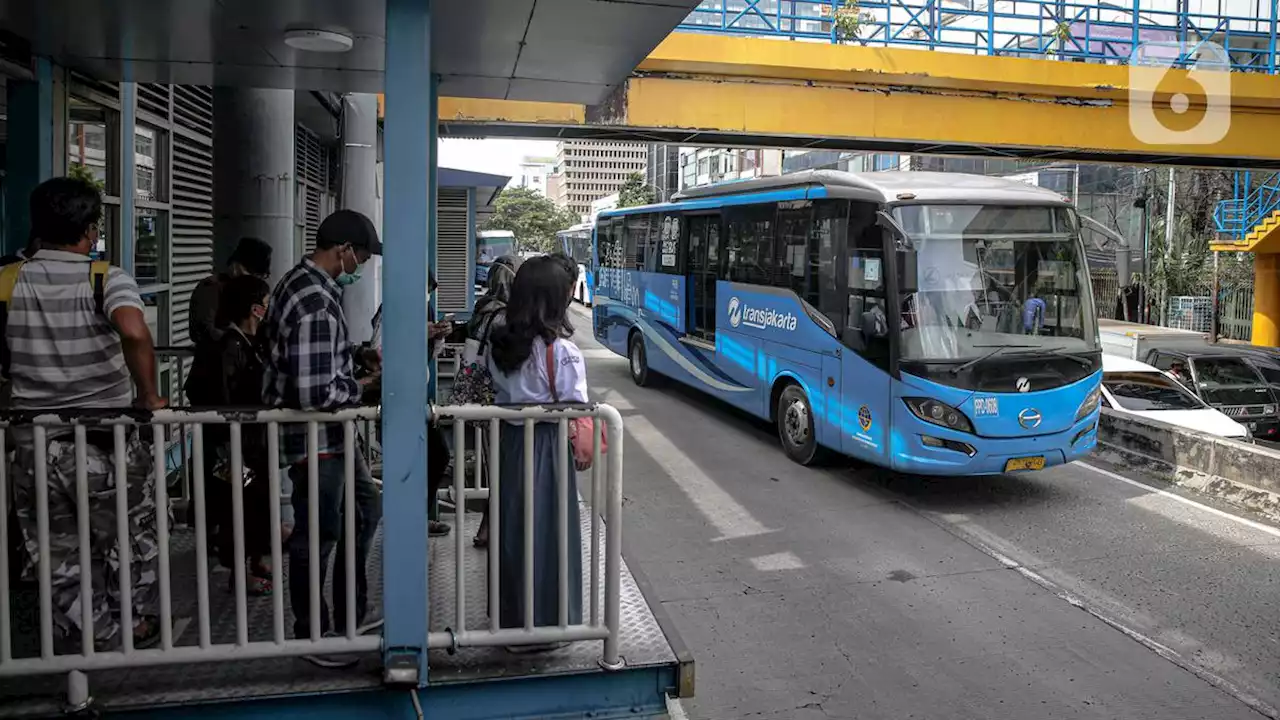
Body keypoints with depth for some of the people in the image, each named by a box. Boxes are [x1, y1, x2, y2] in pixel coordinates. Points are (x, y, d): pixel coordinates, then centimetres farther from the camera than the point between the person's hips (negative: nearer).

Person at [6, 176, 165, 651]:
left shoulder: (10, 281, -1)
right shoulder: (107, 279, -13)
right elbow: (134, 333, -33)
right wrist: (149, 397, -21)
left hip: (35, 441, 3)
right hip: (105, 441, -3)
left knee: (61, 553, 17)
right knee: (129, 541, 19)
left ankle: (93, 638, 27)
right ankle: (137, 627, 34)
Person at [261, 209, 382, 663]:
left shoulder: (300, 281, 7)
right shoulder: (317, 306, -27)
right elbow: (315, 393, -30)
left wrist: (356, 355, 9)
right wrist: (360, 390, -13)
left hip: (330, 434, 11)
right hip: (315, 438, -11)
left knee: (366, 509, 20)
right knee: (318, 535, 4)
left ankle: (352, 614, 33)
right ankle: (312, 636, 22)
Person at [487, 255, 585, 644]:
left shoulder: (500, 344, 0)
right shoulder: (563, 352, -17)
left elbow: (501, 391, 2)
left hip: (509, 441, 6)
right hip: (547, 448, -6)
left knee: (511, 530, 16)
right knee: (548, 534, 7)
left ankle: (511, 619, 30)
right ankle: (548, 624, 19)